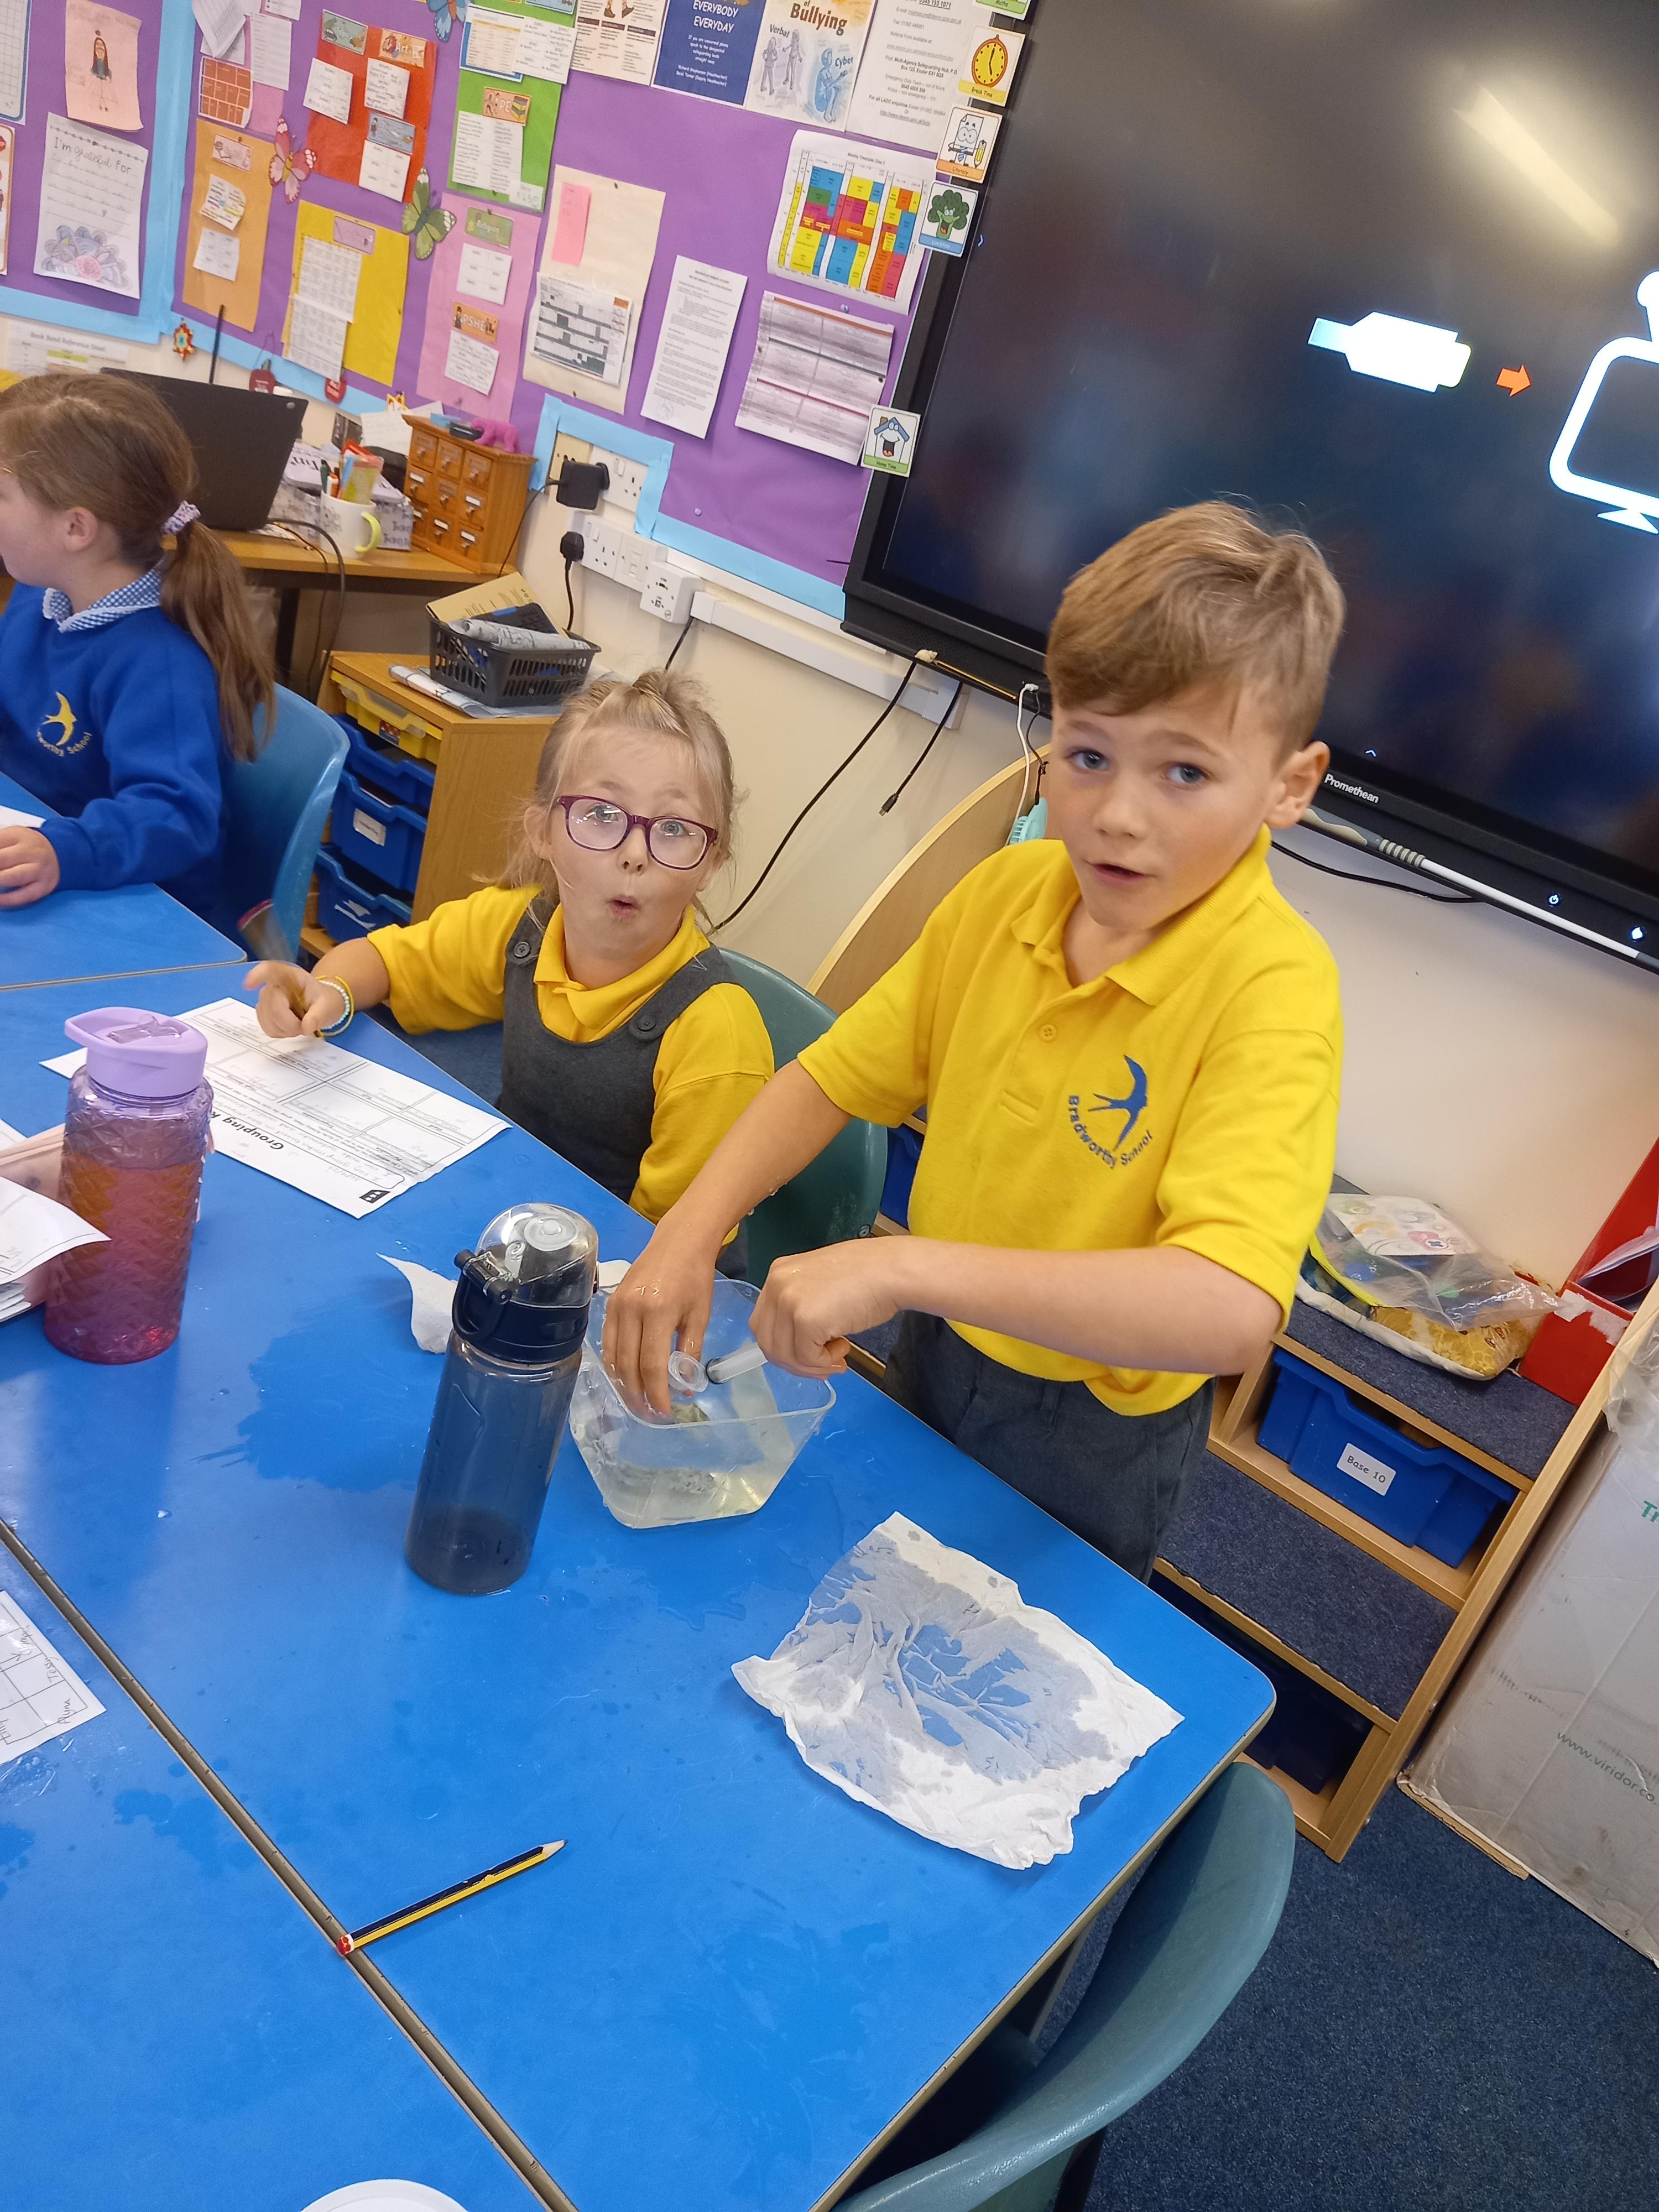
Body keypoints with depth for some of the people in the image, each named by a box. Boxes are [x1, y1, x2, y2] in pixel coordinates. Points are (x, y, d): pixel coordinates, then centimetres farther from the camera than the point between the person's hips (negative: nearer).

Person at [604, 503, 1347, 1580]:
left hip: (1089, 1437, -5)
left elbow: (1231, 1313, -42)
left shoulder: (1273, 987, -30)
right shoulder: (1008, 890, -11)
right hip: (929, 1352, 5)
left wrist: (907, 1266, -47)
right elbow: (835, 1076, -5)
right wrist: (689, 1232, -20)